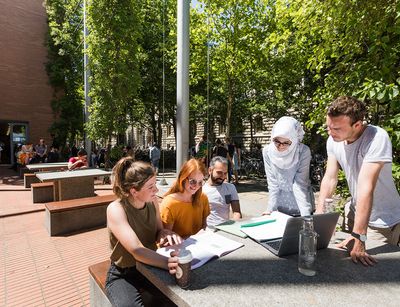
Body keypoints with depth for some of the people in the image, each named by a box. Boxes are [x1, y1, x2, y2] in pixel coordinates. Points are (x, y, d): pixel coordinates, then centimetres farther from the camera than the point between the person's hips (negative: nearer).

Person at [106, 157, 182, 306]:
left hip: (149, 266, 4)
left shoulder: (152, 201, -9)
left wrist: (164, 234, -21)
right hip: (122, 275, -4)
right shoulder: (116, 209, -25)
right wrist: (169, 263, -43)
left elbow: (158, 231, 2)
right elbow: (137, 251, -34)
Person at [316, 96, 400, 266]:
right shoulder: (333, 140, -11)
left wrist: (358, 237, -36)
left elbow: (366, 187, -36)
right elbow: (330, 179, -9)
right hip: (355, 213, 5)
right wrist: (319, 214, -18)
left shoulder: (377, 138, -29)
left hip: (383, 222, -5)